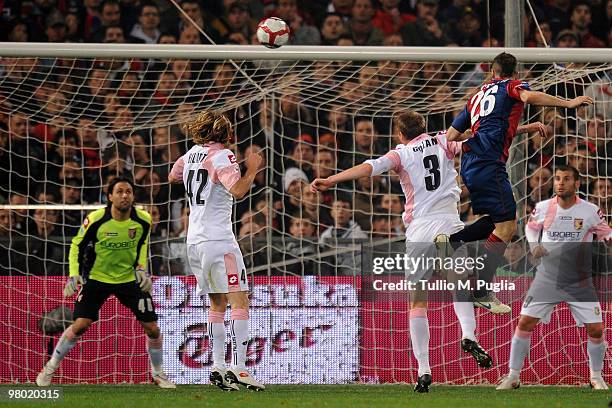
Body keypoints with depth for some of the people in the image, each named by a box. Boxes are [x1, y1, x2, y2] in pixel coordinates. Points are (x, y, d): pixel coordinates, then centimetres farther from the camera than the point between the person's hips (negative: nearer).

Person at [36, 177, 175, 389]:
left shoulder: (143, 220, -11)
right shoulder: (96, 220, -20)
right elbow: (77, 245, -5)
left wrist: (141, 268, -1)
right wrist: (74, 274, -14)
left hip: (129, 278, 2)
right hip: (97, 278, -2)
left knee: (152, 328, -2)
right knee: (80, 325, -14)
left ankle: (158, 374, 22)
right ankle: (50, 368, 5)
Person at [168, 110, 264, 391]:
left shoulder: (192, 154, 11)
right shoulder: (222, 156, -10)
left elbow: (172, 177, 30)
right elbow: (238, 190, -24)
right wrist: (252, 170, -10)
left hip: (194, 239, 8)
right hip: (218, 239, -8)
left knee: (217, 304, 15)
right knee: (239, 302, -10)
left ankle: (217, 367, 10)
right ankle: (238, 368, -20)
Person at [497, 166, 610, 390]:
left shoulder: (590, 211, -8)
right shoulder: (543, 208, -4)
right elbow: (531, 226, 16)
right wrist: (534, 245, -1)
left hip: (580, 281, -1)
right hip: (547, 277, 1)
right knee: (525, 323, -7)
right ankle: (513, 376, 5)